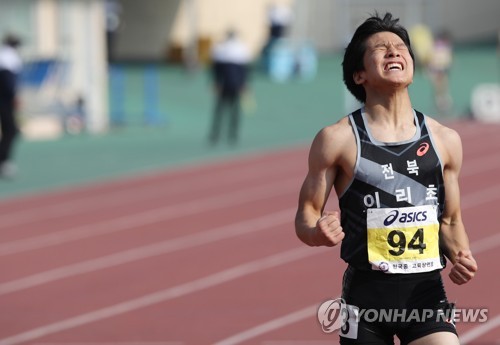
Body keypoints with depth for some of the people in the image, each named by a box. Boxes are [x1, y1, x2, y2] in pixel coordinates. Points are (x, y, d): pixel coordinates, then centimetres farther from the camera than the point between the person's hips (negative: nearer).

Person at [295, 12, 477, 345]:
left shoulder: (445, 140, 7)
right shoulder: (337, 139, -3)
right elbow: (305, 216, 1)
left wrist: (461, 257, -3)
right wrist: (318, 233, -22)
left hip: (426, 291, 2)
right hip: (366, 292, -1)